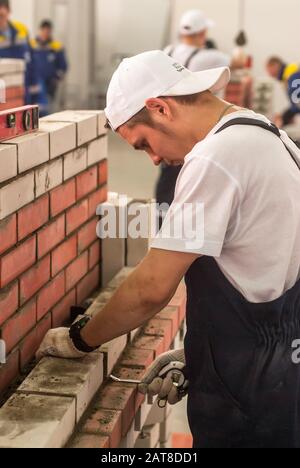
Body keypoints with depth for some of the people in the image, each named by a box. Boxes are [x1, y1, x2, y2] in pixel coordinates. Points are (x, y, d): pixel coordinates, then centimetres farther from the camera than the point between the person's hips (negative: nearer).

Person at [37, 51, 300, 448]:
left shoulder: (214, 158, -20)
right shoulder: (267, 136, 8)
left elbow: (153, 287, -20)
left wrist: (79, 340, -5)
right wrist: (197, 352, 11)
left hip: (248, 385, -9)